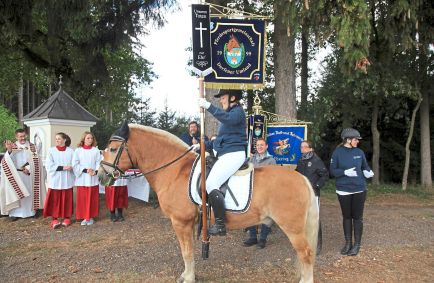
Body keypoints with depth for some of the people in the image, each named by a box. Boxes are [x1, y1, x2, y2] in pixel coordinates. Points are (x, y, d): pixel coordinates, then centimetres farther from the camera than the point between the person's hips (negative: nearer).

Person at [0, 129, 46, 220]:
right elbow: (7, 160, -15)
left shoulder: (32, 146, 5)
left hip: (29, 174, 1)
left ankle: (30, 211, 15)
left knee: (29, 192, 6)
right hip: (16, 174, -1)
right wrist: (9, 150, -34)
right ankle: (15, 213, 2)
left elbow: (35, 160, 1)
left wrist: (28, 168, -13)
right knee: (16, 193, -2)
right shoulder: (12, 146, 0)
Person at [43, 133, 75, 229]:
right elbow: (49, 165, -7)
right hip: (55, 180, 0)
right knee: (54, 200, 0)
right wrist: (62, 167, -17)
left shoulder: (71, 151, 4)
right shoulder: (51, 151, 2)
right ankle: (54, 219, 6)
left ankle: (67, 218, 17)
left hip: (67, 180, 0)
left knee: (66, 199, 7)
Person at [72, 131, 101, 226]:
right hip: (82, 178, 0)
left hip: (93, 178, 1)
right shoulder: (78, 150, 1)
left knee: (92, 198, 5)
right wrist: (85, 170, -14)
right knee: (82, 198, 2)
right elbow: (75, 164, -3)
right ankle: (84, 217, 13)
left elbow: (99, 163, 1)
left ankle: (91, 217, 17)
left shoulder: (96, 150, 4)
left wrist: (96, 171, -16)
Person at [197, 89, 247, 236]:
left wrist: (209, 106, -34)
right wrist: (203, 145, 19)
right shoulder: (228, 114, 23)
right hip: (225, 155, 11)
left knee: (211, 185, -20)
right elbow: (220, 140, 27)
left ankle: (220, 225, -19)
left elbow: (228, 119, -33)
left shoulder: (237, 111, -6)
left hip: (233, 155, -11)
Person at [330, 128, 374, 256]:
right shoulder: (338, 152, -6)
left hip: (359, 189, 1)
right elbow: (332, 170, -6)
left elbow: (365, 166, 12)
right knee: (346, 217, 11)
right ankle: (348, 243, 24)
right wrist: (345, 172, -21)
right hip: (343, 190, -1)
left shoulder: (359, 152, 1)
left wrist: (367, 172, -10)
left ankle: (357, 244, 17)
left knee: (357, 217, 6)